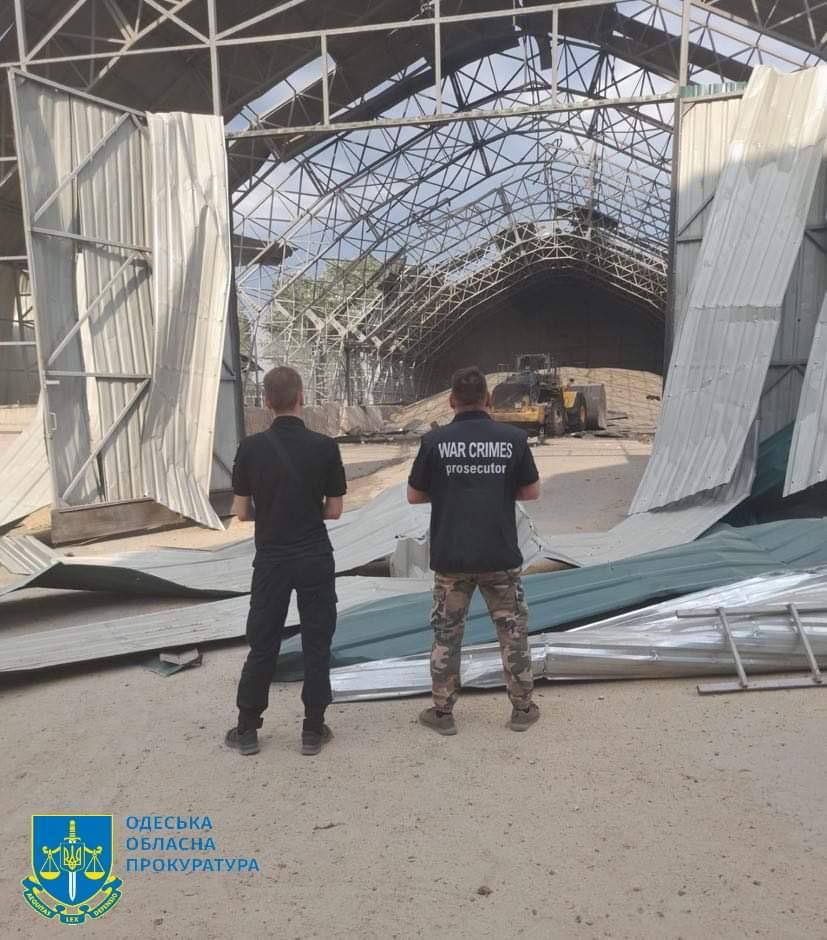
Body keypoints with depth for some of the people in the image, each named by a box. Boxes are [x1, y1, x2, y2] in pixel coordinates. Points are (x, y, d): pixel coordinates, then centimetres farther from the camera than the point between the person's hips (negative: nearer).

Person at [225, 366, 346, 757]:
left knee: (262, 644, 11)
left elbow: (241, 511, -1)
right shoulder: (324, 446, -8)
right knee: (316, 643, 10)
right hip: (315, 559, -1)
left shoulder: (251, 447, -6)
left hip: (271, 559, 1)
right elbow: (334, 510, -3)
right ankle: (313, 729, 17)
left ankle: (247, 730, 21)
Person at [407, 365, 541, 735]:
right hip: (501, 556, 0)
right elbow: (531, 491, 4)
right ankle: (522, 708, 25)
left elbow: (414, 495, 1)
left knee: (446, 633, 13)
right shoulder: (513, 438, -5)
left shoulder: (435, 440, -7)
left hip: (451, 556, 0)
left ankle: (442, 712, 22)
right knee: (513, 631, 15)